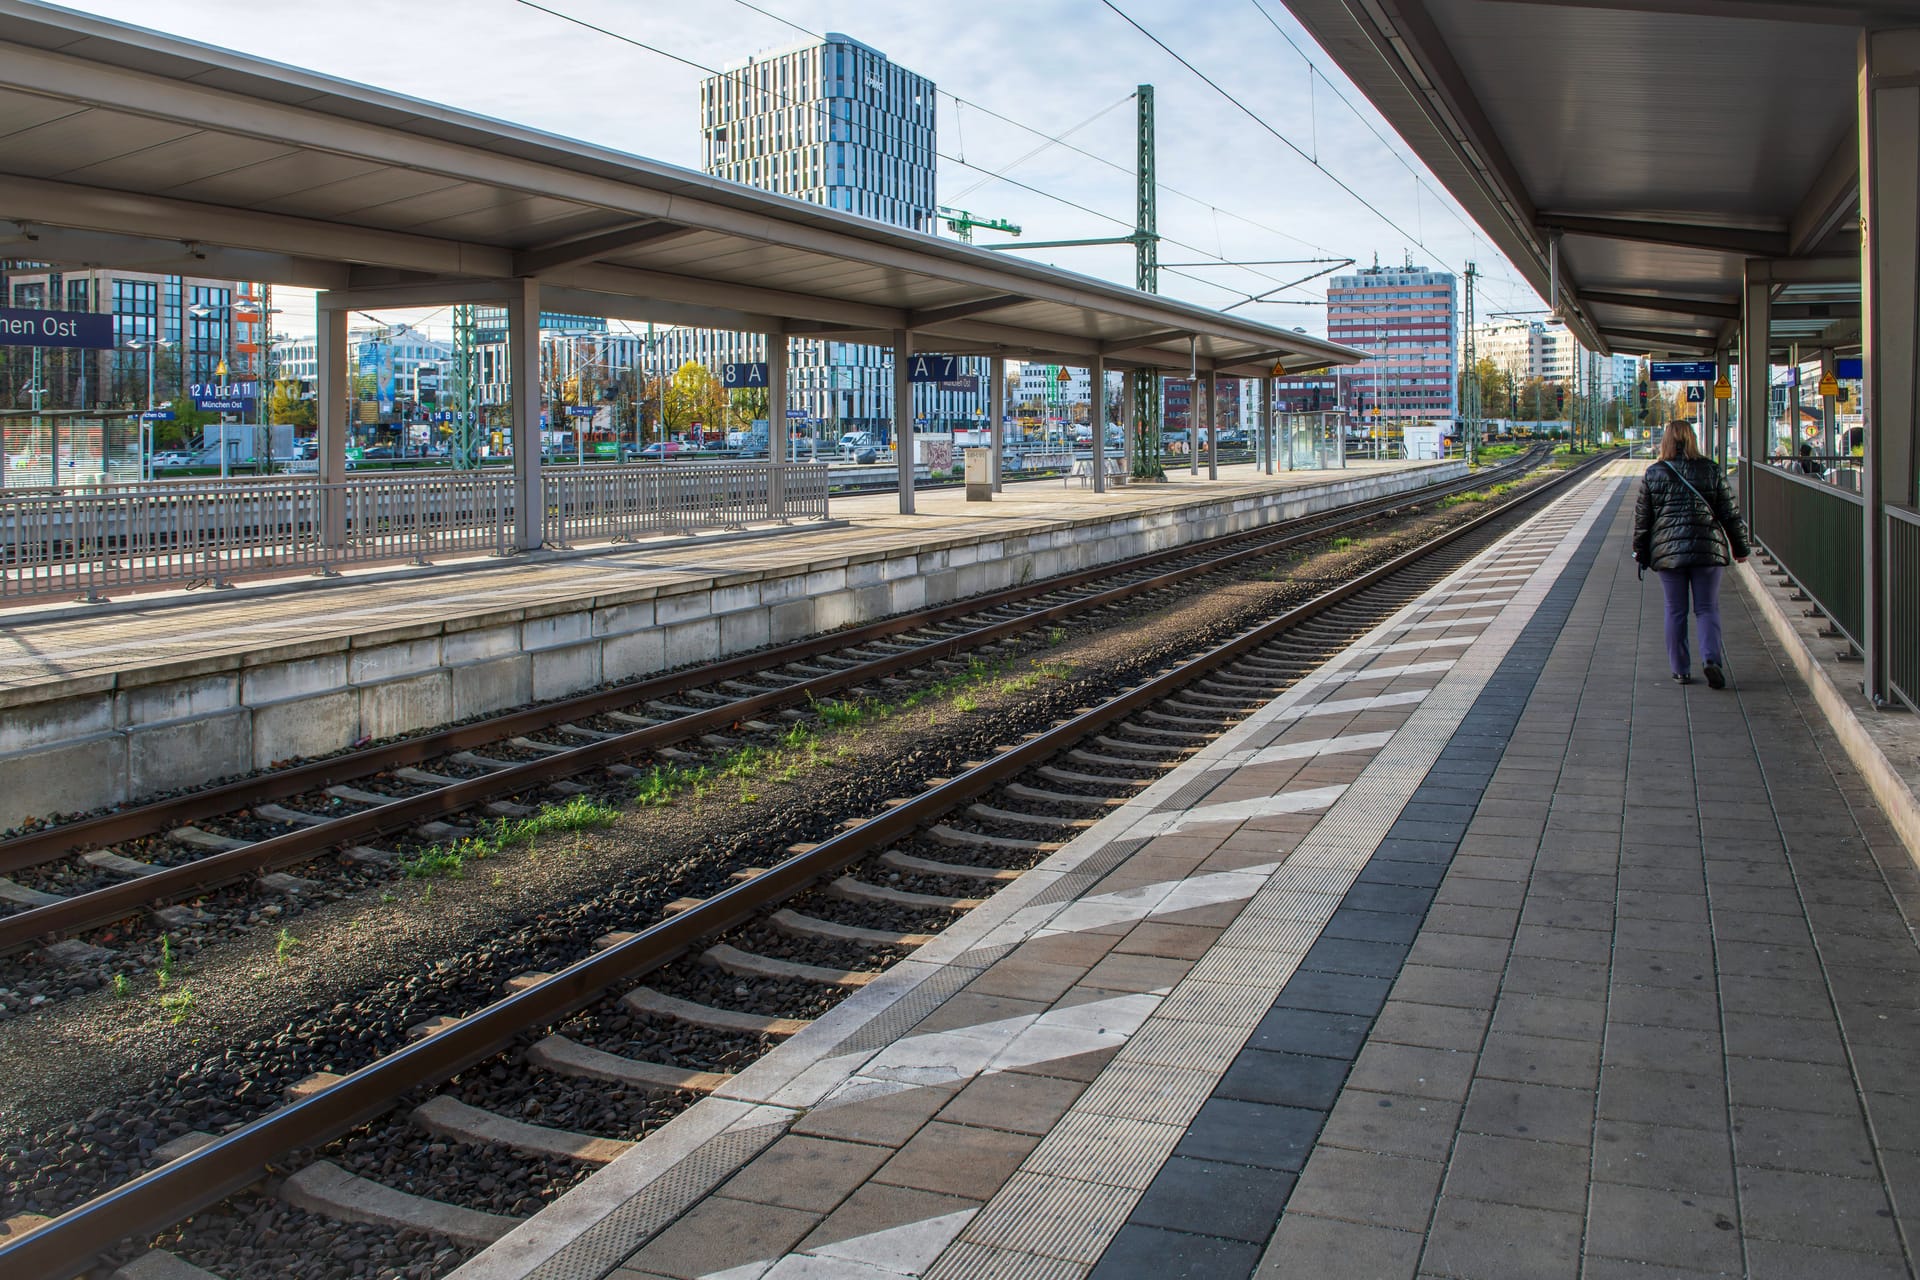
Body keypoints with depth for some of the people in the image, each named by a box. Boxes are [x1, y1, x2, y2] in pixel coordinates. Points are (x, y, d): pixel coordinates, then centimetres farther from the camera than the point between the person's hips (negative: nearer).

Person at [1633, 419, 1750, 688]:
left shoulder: (1652, 474, 1)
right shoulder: (1710, 471, 1)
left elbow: (1642, 518, 4)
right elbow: (1729, 513, 4)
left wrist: (1640, 553, 13)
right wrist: (1739, 547, 13)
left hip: (1667, 551, 0)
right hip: (1707, 548, 0)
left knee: (1675, 611, 8)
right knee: (1708, 608, 6)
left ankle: (1681, 669, 10)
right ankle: (1712, 659, -13)